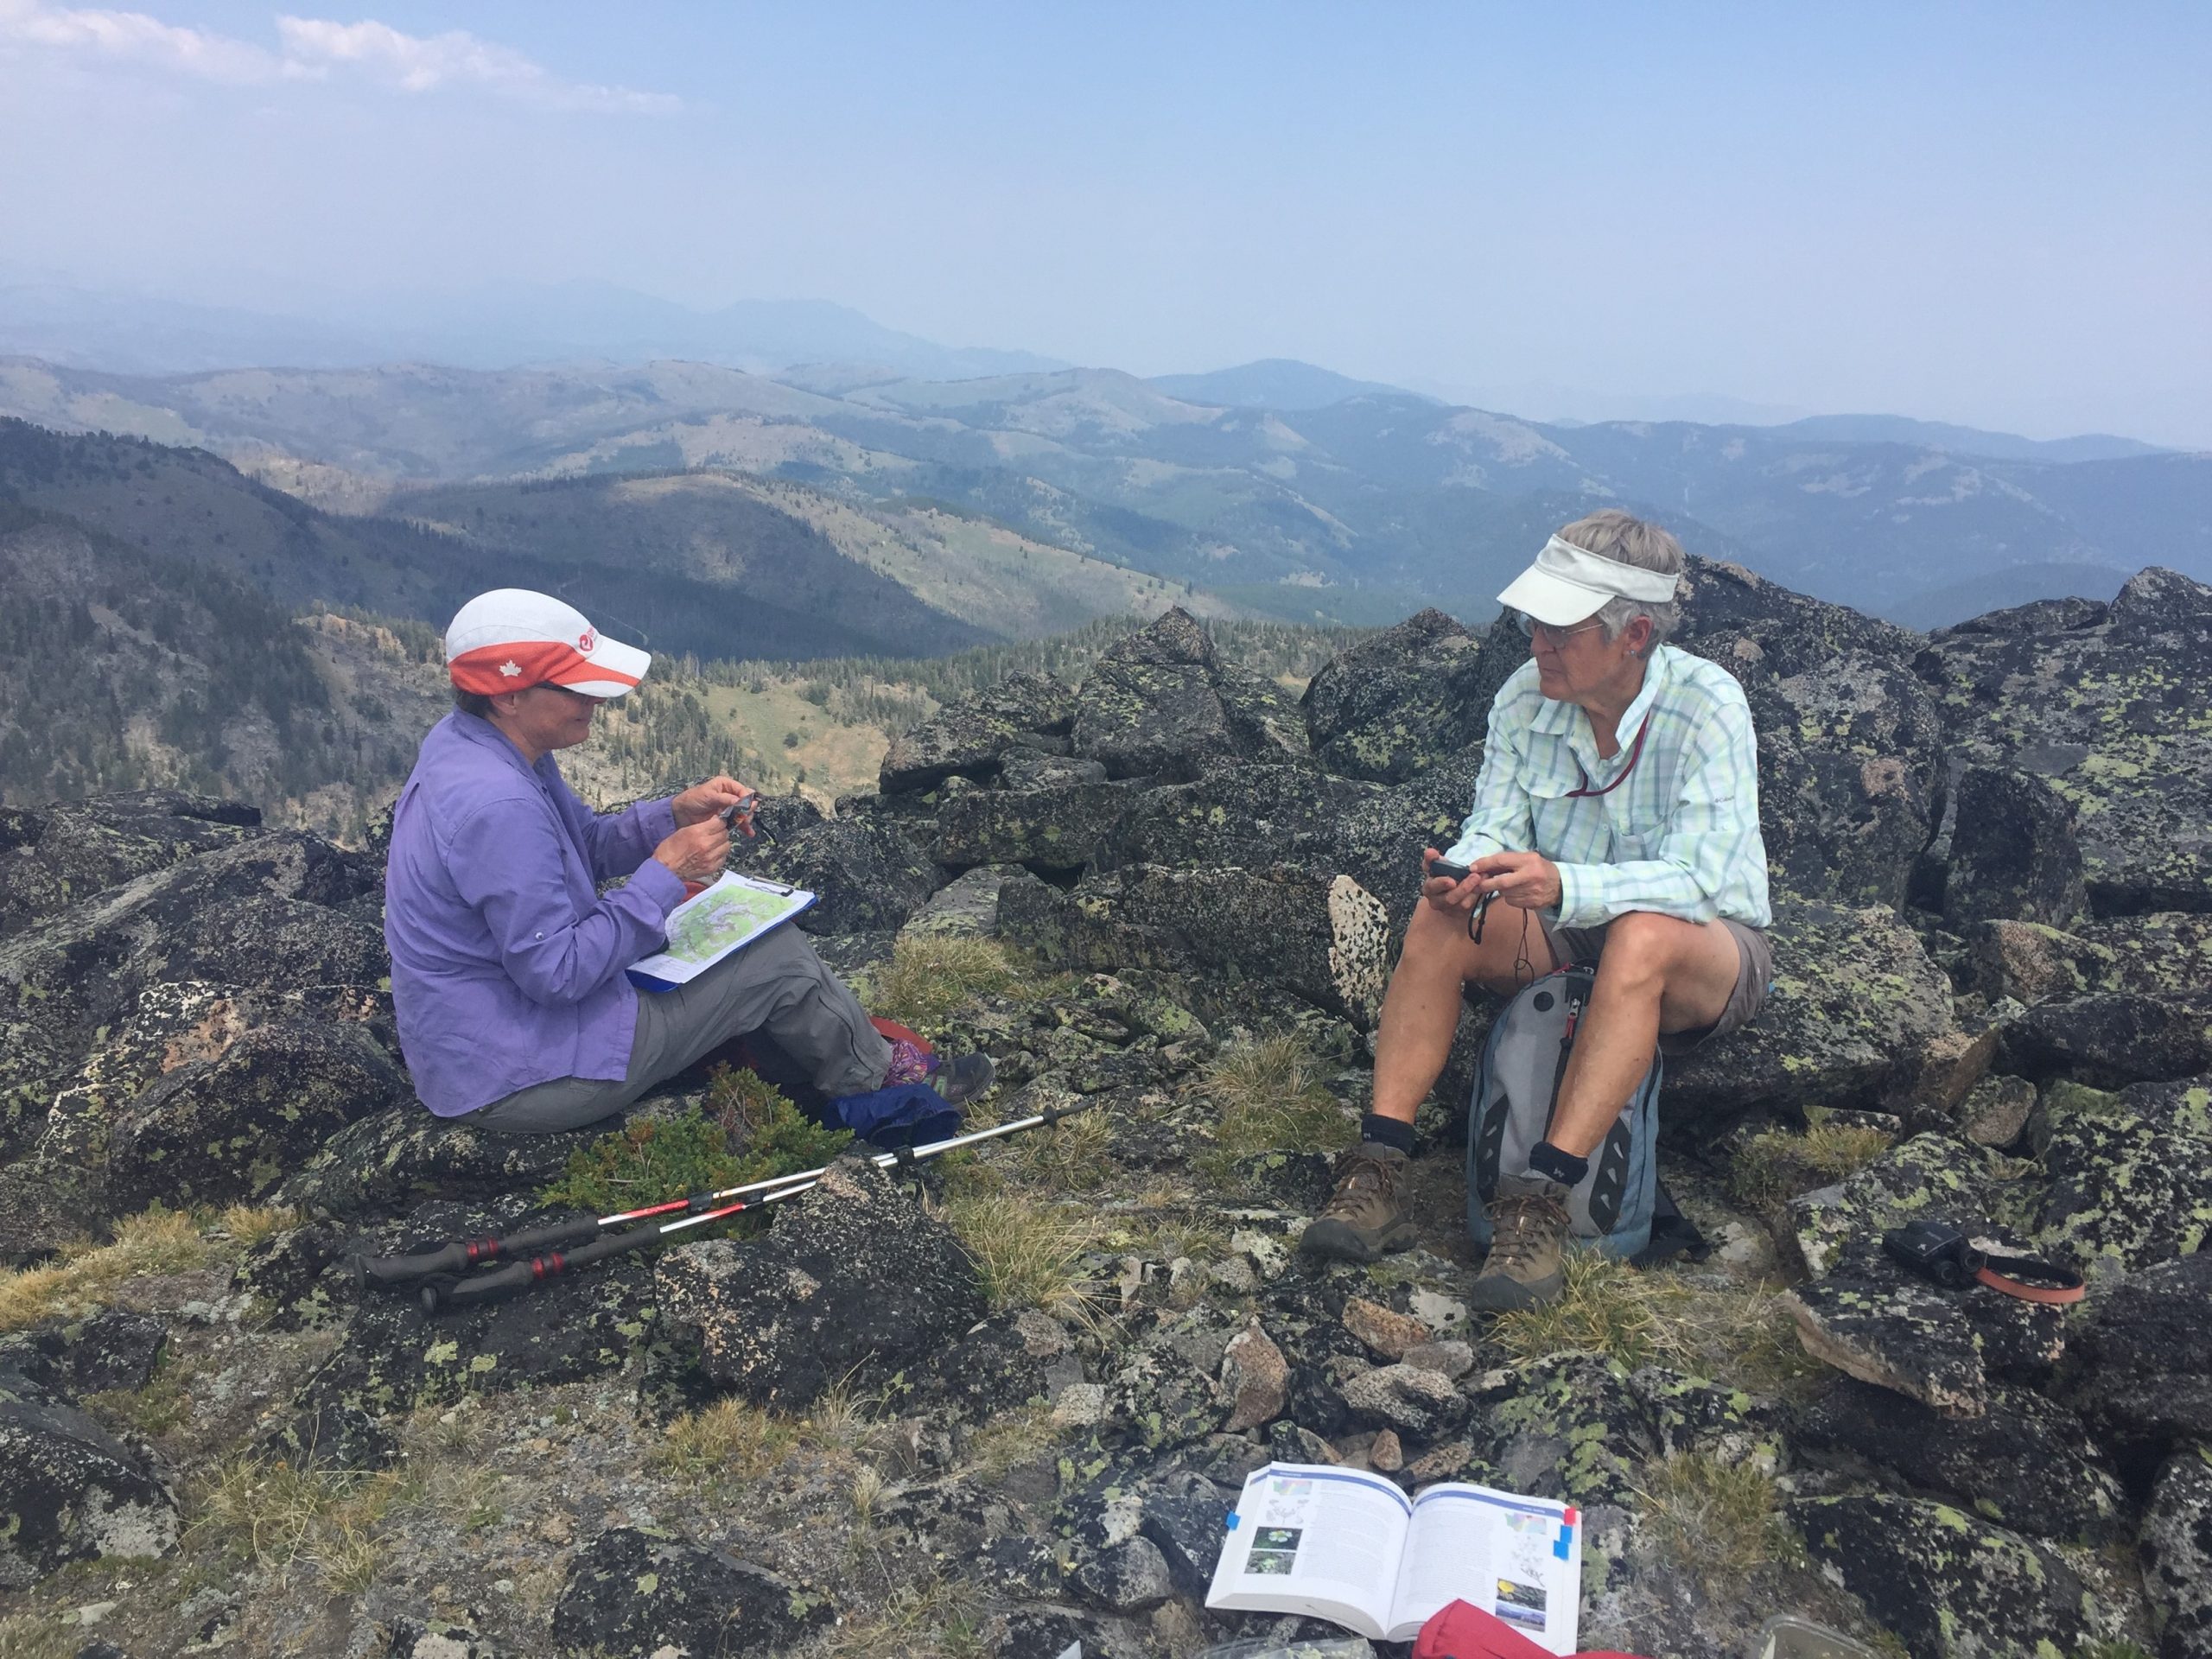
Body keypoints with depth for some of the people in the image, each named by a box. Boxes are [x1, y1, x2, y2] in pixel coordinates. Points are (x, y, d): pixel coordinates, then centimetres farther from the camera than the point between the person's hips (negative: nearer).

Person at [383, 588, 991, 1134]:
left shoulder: (464, 741, -1)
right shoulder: (496, 806, -32)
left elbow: (586, 844, 11)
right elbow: (557, 973, -28)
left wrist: (675, 814, -5)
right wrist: (665, 874, -21)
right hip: (515, 1077, -10)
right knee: (778, 956, -3)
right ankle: (873, 1076, 23)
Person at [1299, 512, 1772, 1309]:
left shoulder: (1706, 704, -23)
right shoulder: (1525, 697, -8)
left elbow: (1698, 877, -30)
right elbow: (1494, 826, -6)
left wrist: (1562, 885, -45)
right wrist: (1466, 871, -31)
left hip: (1711, 952, -4)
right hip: (1570, 934, 5)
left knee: (1640, 938, -38)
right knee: (1440, 920, -22)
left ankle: (1541, 1202, -39)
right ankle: (1376, 1174, -26)